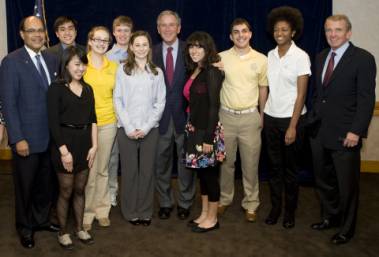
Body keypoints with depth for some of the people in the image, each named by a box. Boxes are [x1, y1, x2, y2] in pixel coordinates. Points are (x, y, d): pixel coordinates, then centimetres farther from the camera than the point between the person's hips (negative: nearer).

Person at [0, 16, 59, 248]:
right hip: (27, 138, -5)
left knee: (45, 183, 17)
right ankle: (25, 227, 32)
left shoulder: (52, 59, 7)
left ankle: (42, 219, 38)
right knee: (25, 185, 12)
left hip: (51, 137, 5)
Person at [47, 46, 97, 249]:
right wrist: (64, 151, -15)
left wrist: (94, 145, 1)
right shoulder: (56, 88, -8)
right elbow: (53, 123, -12)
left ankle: (79, 228, 29)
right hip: (65, 143, -5)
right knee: (66, 192, 6)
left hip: (84, 143, 5)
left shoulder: (87, 89, 9)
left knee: (80, 190, 14)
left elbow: (92, 119, 9)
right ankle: (63, 232, 23)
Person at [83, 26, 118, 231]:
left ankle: (101, 209, 25)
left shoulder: (114, 67, 7)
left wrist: (116, 114, 7)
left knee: (103, 169, 12)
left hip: (108, 123, 3)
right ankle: (86, 212, 16)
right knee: (88, 170, 0)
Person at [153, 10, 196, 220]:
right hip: (161, 115, 1)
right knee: (162, 162, 10)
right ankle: (165, 202, 28)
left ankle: (184, 203, 26)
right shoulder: (152, 53, 3)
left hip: (184, 114, -1)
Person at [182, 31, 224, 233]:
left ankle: (212, 218, 17)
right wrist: (191, 129, 5)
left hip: (207, 130, -8)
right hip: (195, 129, 8)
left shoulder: (212, 72, -13)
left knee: (209, 173, 3)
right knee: (201, 172, 15)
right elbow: (193, 102, 9)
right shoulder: (193, 71, 10)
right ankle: (204, 214, 27)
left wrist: (208, 138, -19)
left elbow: (214, 106, -17)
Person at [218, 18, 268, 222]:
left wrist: (262, 115, 6)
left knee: (250, 163, 5)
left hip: (250, 117, 0)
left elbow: (263, 89, 8)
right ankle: (224, 199, 27)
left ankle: (251, 204, 19)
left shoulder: (261, 59, 1)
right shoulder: (221, 58, 0)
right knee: (225, 161, 11)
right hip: (226, 115, 1)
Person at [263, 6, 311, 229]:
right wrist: (261, 115, 2)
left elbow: (301, 94, -10)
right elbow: (267, 87, 10)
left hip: (292, 118, -4)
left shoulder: (301, 57, -8)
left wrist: (293, 127, -13)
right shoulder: (271, 55, 6)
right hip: (271, 118, 4)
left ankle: (290, 212, 22)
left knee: (291, 168, 7)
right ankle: (275, 208, 24)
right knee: (275, 166, 11)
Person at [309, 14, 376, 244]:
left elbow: (367, 99, -14)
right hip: (319, 132, 6)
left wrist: (356, 131, -19)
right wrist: (314, 119, 9)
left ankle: (346, 228, 27)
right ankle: (329, 217, 38)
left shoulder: (363, 59, -9)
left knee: (347, 185, 8)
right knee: (323, 181, 18)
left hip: (344, 135, -6)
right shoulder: (321, 57, 11)